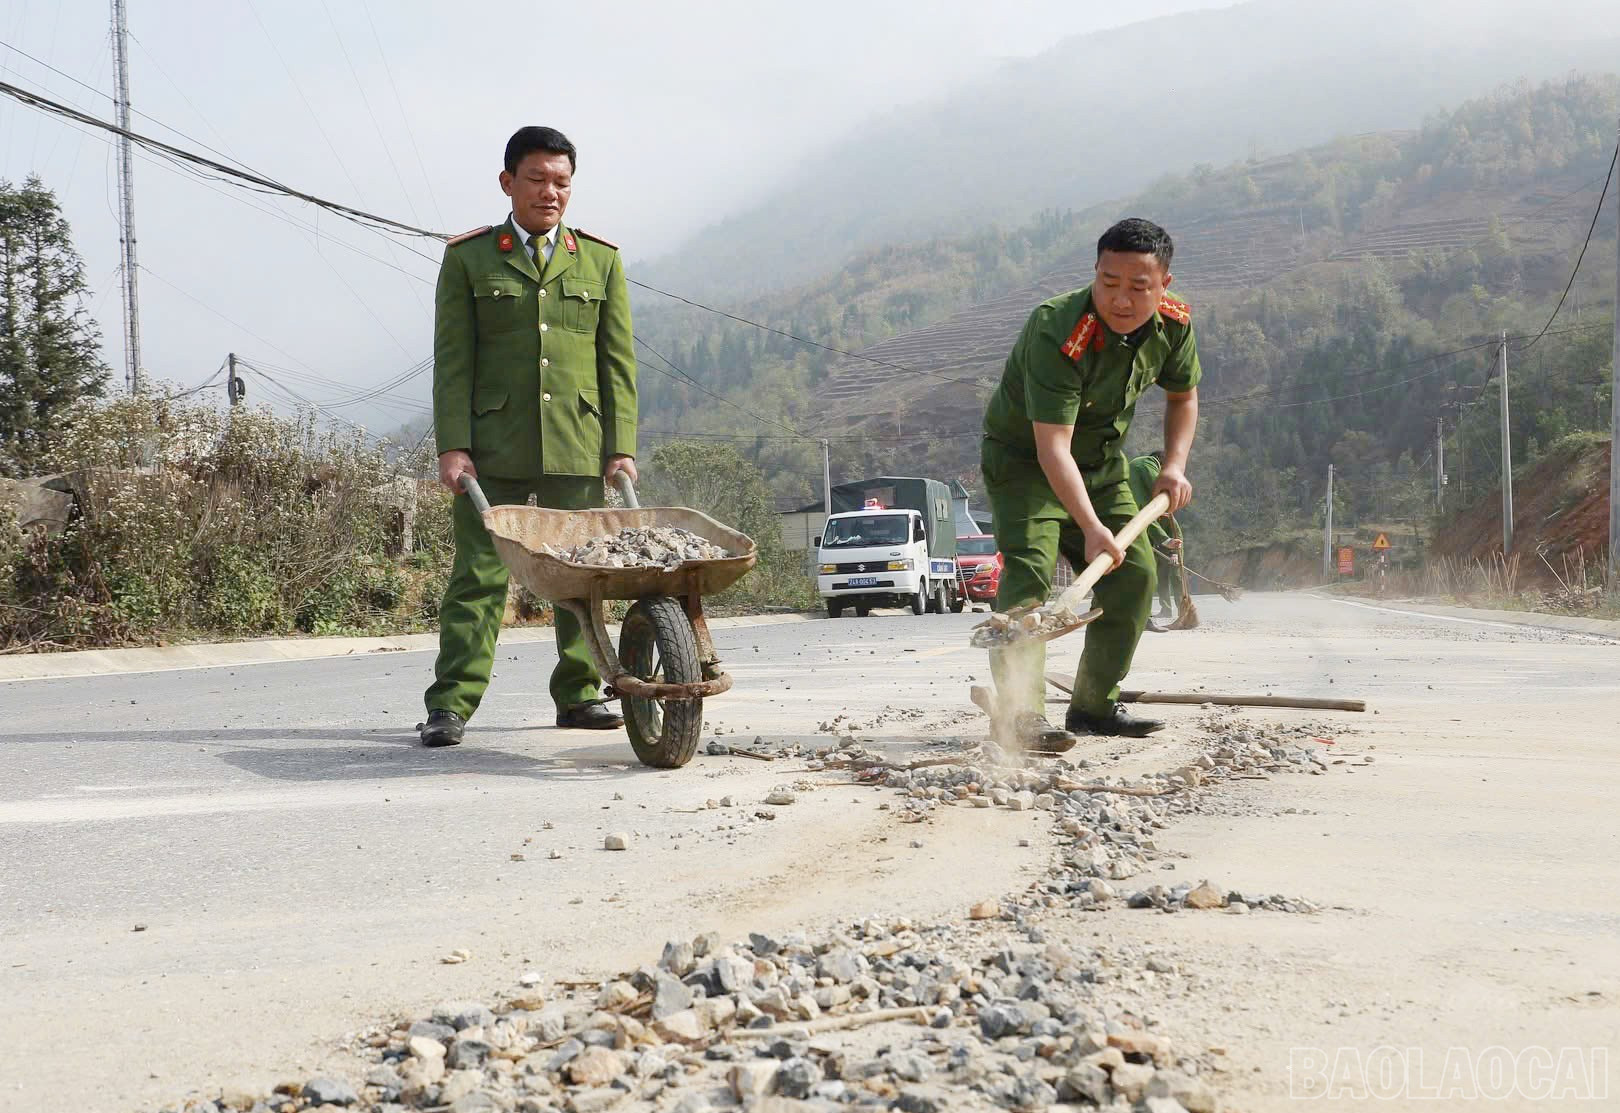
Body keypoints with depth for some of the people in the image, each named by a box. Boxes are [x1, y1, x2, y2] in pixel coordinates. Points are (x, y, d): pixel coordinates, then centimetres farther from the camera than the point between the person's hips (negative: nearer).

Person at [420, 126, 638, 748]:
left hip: (579, 447, 2)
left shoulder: (600, 261, 13)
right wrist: (452, 445, -7)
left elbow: (618, 361, 10)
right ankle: (451, 704, -3)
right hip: (494, 449, -2)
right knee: (478, 576, -5)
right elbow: (452, 359, 3)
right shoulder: (468, 258, 8)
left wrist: (622, 446, 1)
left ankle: (577, 695, 16)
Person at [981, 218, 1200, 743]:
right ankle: (1020, 713, -28)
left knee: (1134, 572, 3)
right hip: (1024, 458, -7)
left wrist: (1174, 464, -7)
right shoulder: (1058, 334, -35)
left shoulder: (1174, 323, -13)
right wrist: (1091, 527, -49)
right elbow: (1053, 447, -40)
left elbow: (1183, 395, 9)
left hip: (1102, 462, 7)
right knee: (1030, 567, -25)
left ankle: (1094, 705, 16)